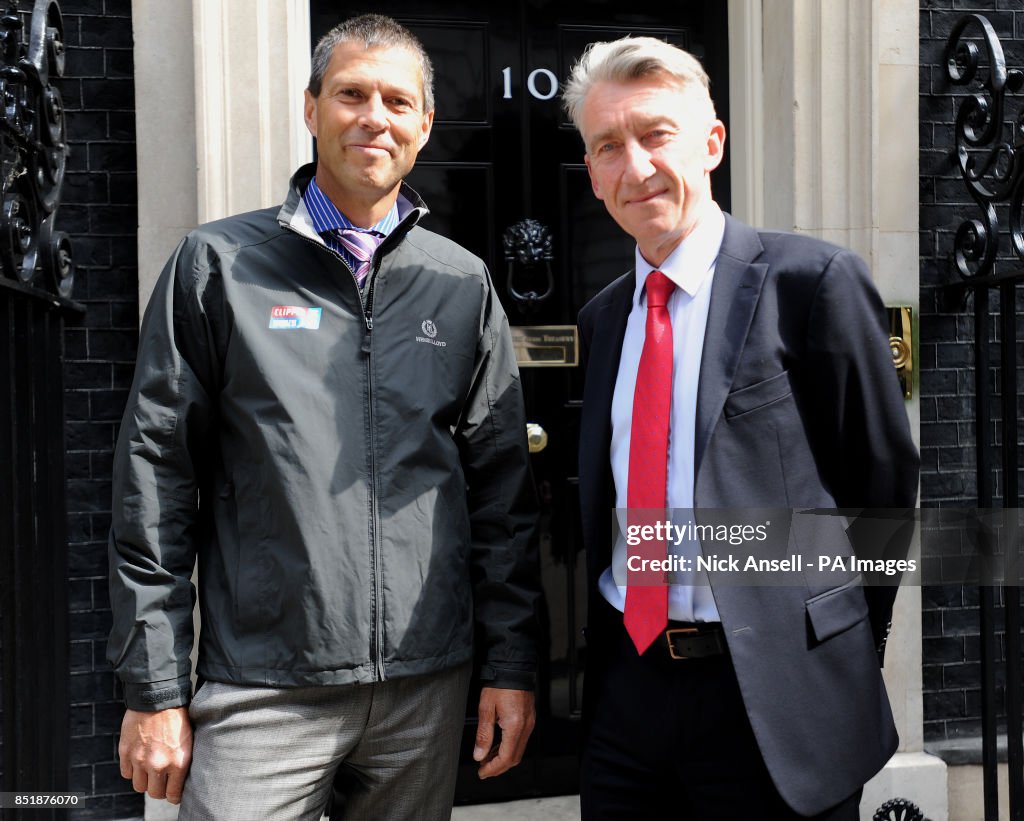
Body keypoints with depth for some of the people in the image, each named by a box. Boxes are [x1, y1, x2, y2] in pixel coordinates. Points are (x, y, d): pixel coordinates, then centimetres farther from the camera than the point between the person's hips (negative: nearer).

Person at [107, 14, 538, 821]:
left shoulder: (462, 284, 7)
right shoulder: (218, 264, 1)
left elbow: (501, 482, 9)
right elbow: (156, 477, 0)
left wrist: (513, 663, 5)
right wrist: (154, 687, -3)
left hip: (427, 684, 3)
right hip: (263, 687, -2)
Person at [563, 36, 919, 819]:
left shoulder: (813, 281, -8)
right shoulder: (602, 318, 10)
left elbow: (885, 477, -3)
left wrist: (842, 653, 3)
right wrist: (605, 650, 7)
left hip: (774, 696, -5)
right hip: (626, 684, 5)